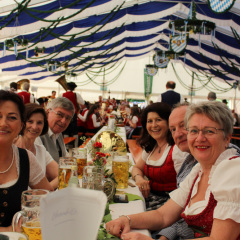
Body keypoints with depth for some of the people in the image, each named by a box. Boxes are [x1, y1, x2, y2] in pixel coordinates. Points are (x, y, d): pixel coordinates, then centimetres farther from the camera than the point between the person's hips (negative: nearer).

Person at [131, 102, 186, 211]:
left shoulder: (177, 149, -13)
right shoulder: (150, 147, 12)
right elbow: (137, 168, 21)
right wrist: (138, 178, -2)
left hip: (168, 199, -7)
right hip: (149, 194, 7)